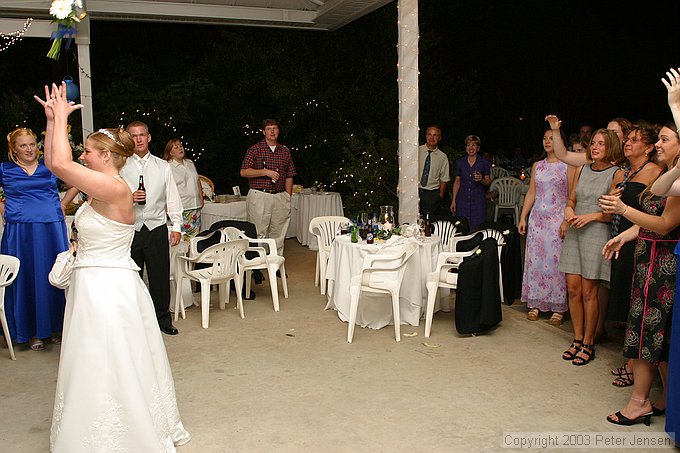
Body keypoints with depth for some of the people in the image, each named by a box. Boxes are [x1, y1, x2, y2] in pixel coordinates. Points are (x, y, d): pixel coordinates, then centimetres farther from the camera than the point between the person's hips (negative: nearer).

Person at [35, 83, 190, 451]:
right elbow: (53, 163, 15)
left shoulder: (115, 189, -19)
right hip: (93, 283, 10)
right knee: (97, 369, 19)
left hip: (108, 287, -10)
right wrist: (53, 119, 10)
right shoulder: (101, 187, 8)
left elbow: (60, 164, -25)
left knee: (105, 372, 0)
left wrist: (61, 117, -13)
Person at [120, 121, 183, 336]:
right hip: (130, 229, -1)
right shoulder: (121, 167, 4)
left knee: (160, 276, 4)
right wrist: (129, 198, -14)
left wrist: (176, 225, 3)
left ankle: (163, 319, 18)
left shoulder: (162, 166, 10)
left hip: (156, 228, 1)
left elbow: (172, 198, 9)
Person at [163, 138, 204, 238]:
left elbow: (198, 181, 22)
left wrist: (201, 199, 17)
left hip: (196, 206, 6)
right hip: (181, 208, -6)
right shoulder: (168, 167, -5)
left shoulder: (190, 163, 15)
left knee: (196, 235, 5)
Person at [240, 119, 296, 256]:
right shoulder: (255, 149, 3)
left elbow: (289, 177, 16)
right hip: (259, 196, -4)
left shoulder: (285, 151, 15)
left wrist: (288, 198, 9)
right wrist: (265, 172, -14)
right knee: (258, 234, -5)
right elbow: (244, 172, -4)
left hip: (280, 197, 4)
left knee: (278, 234, 5)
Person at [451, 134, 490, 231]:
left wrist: (481, 180, -16)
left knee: (477, 229, -5)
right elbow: (457, 181, 11)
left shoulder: (484, 162, 2)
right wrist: (453, 200, 6)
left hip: (478, 200, -1)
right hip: (463, 200, 2)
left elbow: (488, 182, 6)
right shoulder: (459, 162, 7)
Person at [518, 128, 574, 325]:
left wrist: (567, 221, -16)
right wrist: (523, 217, 7)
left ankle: (558, 308, 4)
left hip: (558, 218, -5)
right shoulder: (537, 166, 14)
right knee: (535, 259, 4)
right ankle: (535, 304, 12)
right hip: (537, 217, 5)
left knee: (556, 260, -5)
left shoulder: (568, 165, -1)